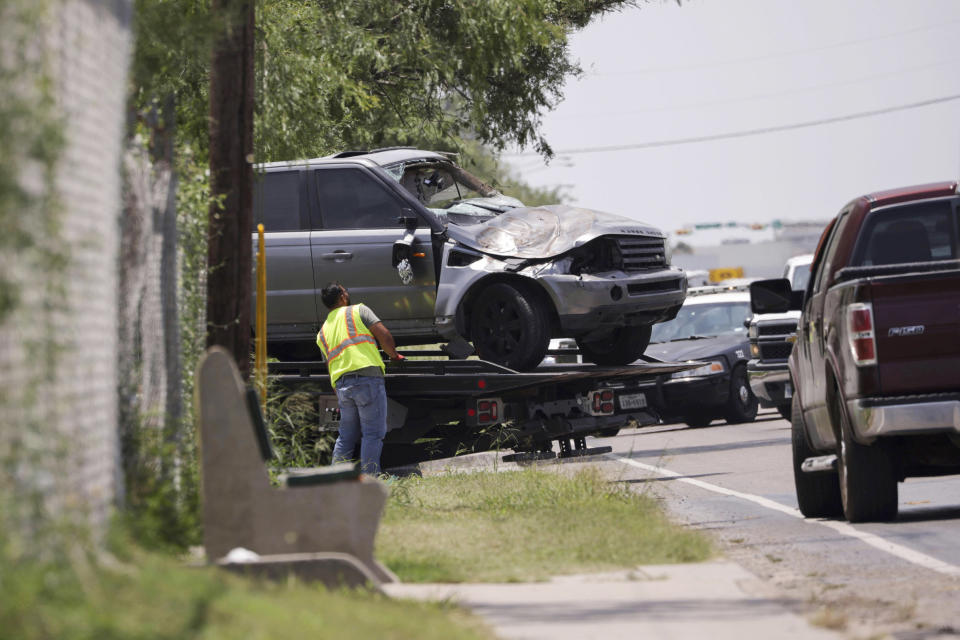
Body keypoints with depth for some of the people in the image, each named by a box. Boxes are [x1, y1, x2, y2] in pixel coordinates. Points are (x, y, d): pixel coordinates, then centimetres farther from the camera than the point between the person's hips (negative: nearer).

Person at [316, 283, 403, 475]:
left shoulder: (322, 332, 24)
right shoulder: (358, 311, 8)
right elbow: (384, 335, -3)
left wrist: (340, 400, 28)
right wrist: (394, 355, 15)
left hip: (341, 383, 6)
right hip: (367, 375, -6)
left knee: (346, 436, 16)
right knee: (373, 433, -4)